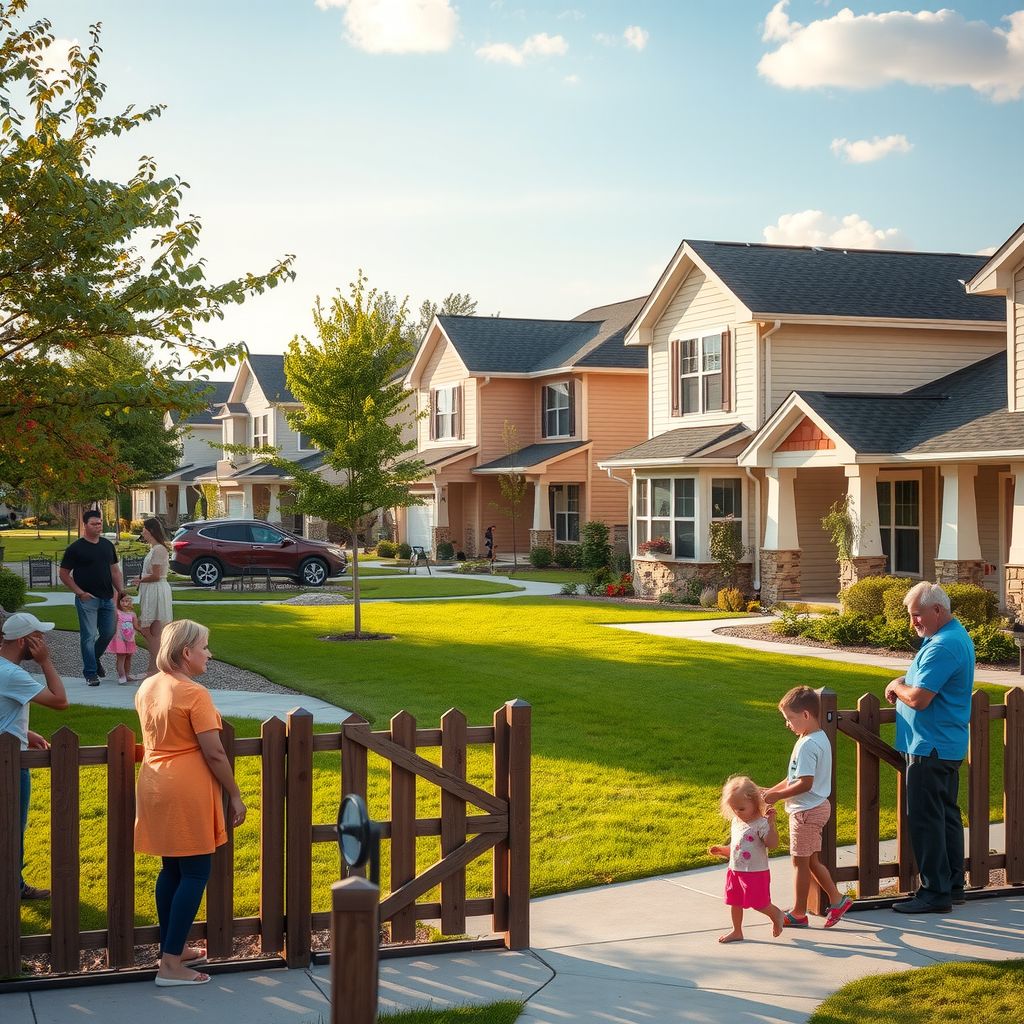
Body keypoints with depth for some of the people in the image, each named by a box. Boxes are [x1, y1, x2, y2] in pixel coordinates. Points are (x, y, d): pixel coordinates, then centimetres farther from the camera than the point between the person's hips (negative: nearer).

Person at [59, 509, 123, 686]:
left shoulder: (107, 545, 12)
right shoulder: (75, 548, -5)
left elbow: (115, 570, 18)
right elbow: (64, 574, -3)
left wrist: (121, 591, 5)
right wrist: (80, 593, -11)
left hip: (107, 598, 5)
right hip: (87, 599, -5)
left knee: (108, 633, 9)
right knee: (89, 636, -4)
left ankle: (95, 658, 35)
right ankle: (90, 673, 4)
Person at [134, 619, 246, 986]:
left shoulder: (147, 688, 7)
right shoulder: (195, 694, -17)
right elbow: (214, 754, -17)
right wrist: (234, 795, -7)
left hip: (154, 786, 8)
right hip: (188, 791, -8)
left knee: (172, 869, 18)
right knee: (196, 873, -1)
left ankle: (173, 948, 28)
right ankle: (170, 965, -1)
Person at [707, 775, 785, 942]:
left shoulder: (760, 823, -15)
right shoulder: (736, 823, 10)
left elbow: (772, 844, -27)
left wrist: (771, 824, -34)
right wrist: (720, 850, 7)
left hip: (755, 872, -7)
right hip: (735, 871, 8)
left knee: (758, 903, -1)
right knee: (734, 902, 13)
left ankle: (776, 915, 28)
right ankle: (736, 931, 27)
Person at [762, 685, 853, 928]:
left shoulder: (807, 745, -23)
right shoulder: (820, 739, 9)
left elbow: (805, 783, -27)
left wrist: (777, 796, -18)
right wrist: (772, 790, 10)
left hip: (806, 811, -9)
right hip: (818, 807, 9)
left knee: (800, 862, 3)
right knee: (811, 861, 17)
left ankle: (798, 913, 13)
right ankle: (837, 900, 19)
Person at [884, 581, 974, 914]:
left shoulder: (942, 647, -22)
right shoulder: (958, 635, 13)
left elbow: (919, 699, -25)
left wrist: (896, 686, -5)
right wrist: (903, 686, 3)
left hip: (931, 748, -11)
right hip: (949, 744, 11)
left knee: (925, 820, -5)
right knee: (947, 815, 15)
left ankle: (935, 892, -1)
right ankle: (953, 885, 23)